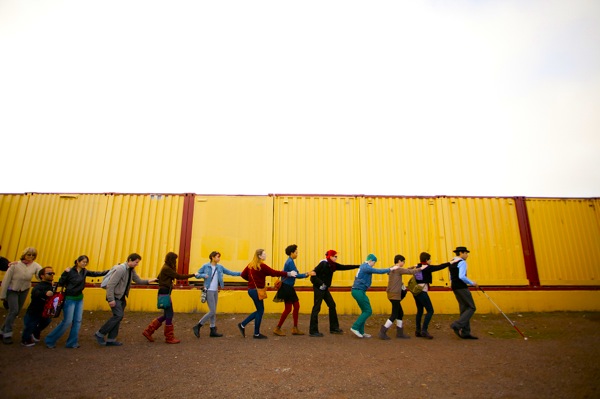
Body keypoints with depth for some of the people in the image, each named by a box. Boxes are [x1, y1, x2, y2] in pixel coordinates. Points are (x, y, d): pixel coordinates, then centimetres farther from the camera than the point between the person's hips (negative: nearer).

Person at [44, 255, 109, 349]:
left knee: (77, 321, 6)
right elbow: (60, 283, -13)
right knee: (67, 321, -3)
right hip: (70, 299, -6)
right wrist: (65, 273, -26)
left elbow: (96, 274, 7)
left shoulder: (84, 271, 2)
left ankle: (72, 343, 17)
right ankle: (50, 340, 16)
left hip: (79, 299, 6)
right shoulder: (70, 271, -14)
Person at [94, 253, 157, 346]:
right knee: (118, 315, -14)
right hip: (115, 297, -9)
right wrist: (111, 299, -25)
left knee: (118, 317, 8)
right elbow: (110, 285, -24)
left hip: (121, 297, 9)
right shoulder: (120, 269, -21)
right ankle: (100, 334, 0)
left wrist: (148, 281, -1)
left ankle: (111, 339, 15)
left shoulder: (131, 270, 7)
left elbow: (138, 280, 15)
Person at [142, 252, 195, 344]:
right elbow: (179, 276, -15)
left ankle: (148, 331, 19)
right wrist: (192, 275, -10)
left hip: (165, 293, 10)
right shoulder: (166, 268, -15)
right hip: (164, 293, -10)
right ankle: (169, 338, 6)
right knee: (169, 315, -3)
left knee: (166, 315, 13)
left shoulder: (167, 268, 15)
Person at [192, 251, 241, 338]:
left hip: (215, 291, 6)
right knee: (212, 311, -10)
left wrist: (240, 273, -3)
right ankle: (197, 326, 2)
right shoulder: (205, 266, -6)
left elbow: (230, 272, 5)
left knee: (213, 312, 10)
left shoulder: (220, 267, 6)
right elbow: (197, 275, 1)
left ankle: (213, 331, 17)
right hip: (209, 291, -6)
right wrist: (204, 275, -18)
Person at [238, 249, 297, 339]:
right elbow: (274, 273, -16)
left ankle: (242, 325, 19)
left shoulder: (251, 265, 7)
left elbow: (243, 275, 12)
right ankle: (256, 334, 15)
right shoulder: (262, 266, -16)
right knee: (260, 311, 5)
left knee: (259, 310, 18)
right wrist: (288, 274, -13)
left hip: (251, 289, 8)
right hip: (256, 290, -8)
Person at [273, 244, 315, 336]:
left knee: (296, 306, 10)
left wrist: (307, 274, 11)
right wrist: (307, 274, -19)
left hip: (289, 287, 10)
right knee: (288, 309, -2)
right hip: (286, 287, -10)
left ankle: (295, 329, 16)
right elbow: (295, 275, -22)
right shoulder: (290, 262, -17)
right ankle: (277, 329, 9)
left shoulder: (290, 261, 13)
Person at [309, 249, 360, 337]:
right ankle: (313, 331, 0)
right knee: (316, 308, -6)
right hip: (319, 288, -9)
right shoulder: (323, 264, -16)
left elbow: (344, 267, 12)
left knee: (332, 305, 11)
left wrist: (358, 266, 10)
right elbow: (313, 275, -20)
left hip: (324, 289, 9)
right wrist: (321, 284, -23)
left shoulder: (333, 265, 8)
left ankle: (334, 328, 21)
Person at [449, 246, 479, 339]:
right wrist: (472, 283, -13)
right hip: (461, 287, -9)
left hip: (455, 287, 9)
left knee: (464, 309, 11)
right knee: (471, 308, -3)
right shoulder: (462, 262, -12)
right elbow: (462, 276, -24)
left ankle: (465, 332, 10)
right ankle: (457, 325, -12)